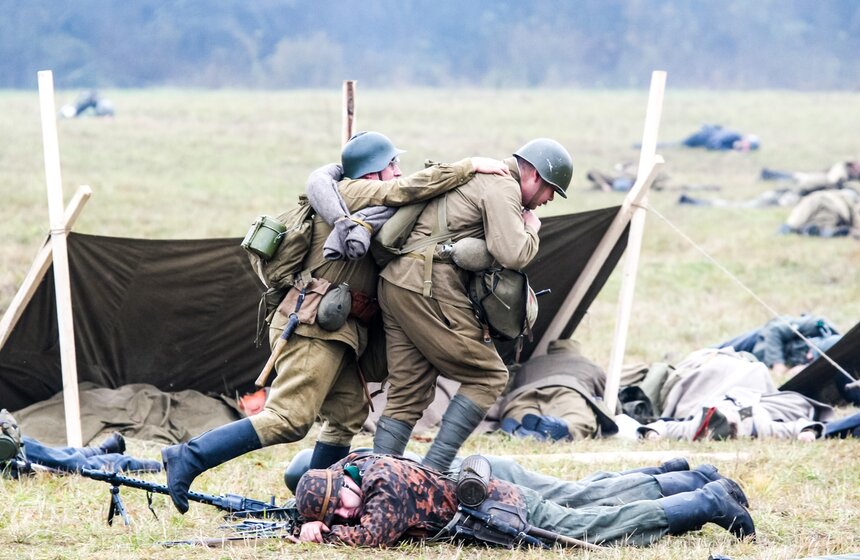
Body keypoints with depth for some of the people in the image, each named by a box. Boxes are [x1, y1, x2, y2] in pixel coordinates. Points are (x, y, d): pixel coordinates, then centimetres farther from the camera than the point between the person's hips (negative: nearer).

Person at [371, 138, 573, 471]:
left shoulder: (477, 177, 26)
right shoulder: (503, 187, -6)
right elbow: (513, 255, -18)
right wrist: (531, 231, 1)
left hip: (395, 282, 10)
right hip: (427, 286, -10)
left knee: (408, 394, 9)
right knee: (488, 376, -3)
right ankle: (433, 471, -10)